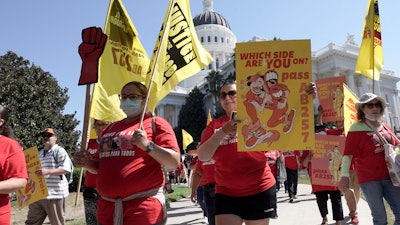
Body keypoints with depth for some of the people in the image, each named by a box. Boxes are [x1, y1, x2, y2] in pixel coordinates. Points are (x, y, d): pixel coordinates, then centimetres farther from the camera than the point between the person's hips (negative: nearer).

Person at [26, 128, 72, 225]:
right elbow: (34, 168, 34)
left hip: (55, 193, -8)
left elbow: (66, 169, -18)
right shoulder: (39, 153, 19)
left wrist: (48, 171, -27)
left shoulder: (59, 151, -6)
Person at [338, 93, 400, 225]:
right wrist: (344, 175, -24)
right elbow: (348, 155, -15)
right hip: (369, 180, -5)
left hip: (389, 177, 6)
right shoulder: (356, 130, -9)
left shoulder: (386, 127, 9)